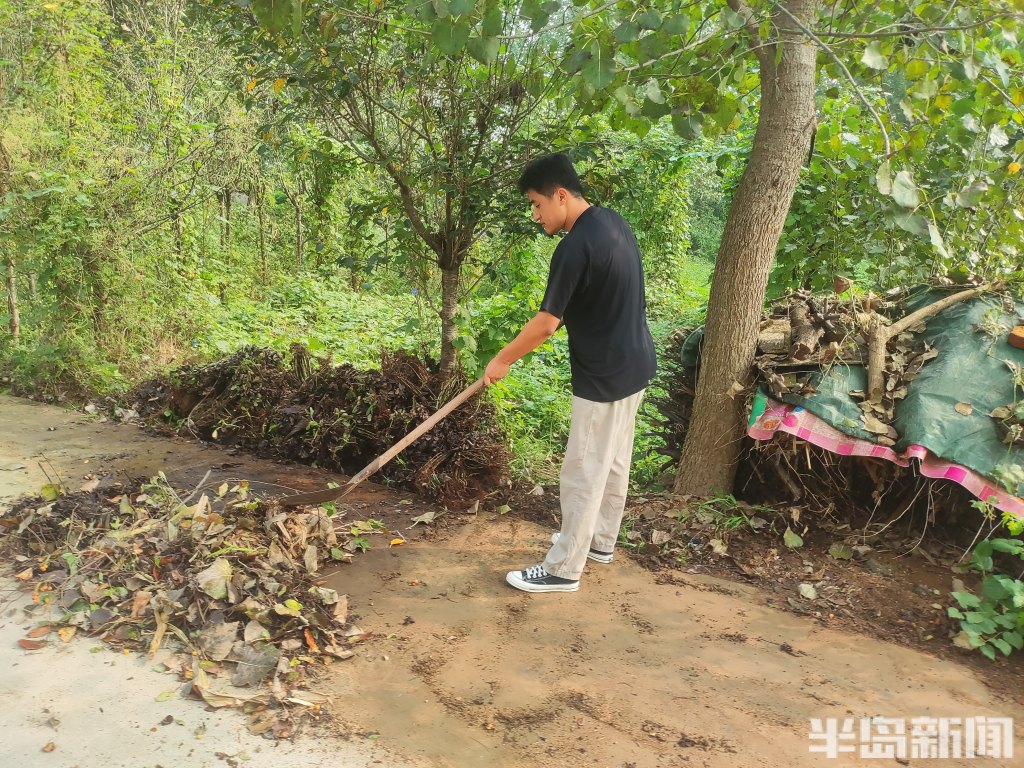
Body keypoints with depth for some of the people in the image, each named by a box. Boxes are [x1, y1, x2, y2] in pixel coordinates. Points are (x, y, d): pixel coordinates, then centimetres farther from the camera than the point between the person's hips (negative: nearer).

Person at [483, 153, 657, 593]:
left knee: (583, 474, 1)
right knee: (614, 463, 21)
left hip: (605, 375, -10)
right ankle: (600, 541, 37)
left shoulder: (575, 247, -23)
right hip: (633, 364, 10)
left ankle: (563, 569, 14)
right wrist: (561, 322, 18)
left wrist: (503, 360, -6)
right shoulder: (613, 221, 6)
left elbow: (546, 322, -19)